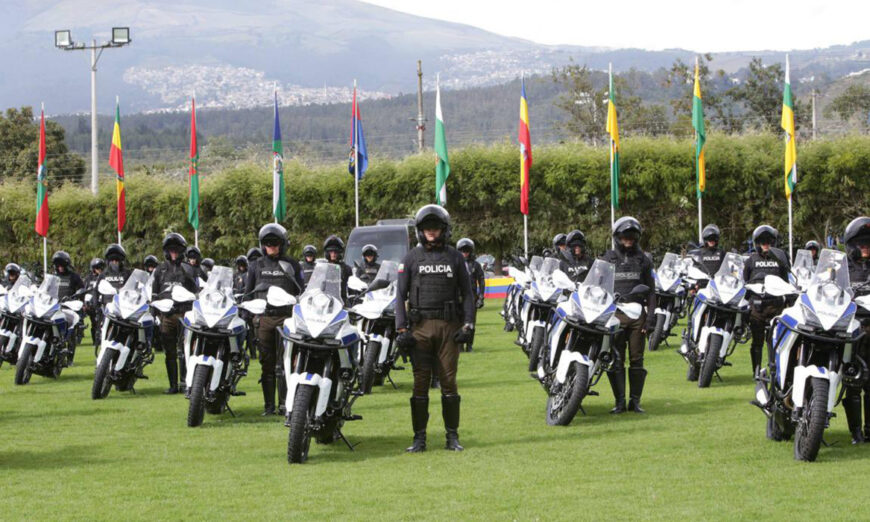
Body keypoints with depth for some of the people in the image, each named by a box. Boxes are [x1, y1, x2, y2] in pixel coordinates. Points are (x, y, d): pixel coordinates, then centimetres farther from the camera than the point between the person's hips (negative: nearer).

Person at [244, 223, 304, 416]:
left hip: (285, 318, -2)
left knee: (284, 365, -8)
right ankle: (268, 405, 6)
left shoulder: (292, 265, 9)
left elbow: (301, 292, 8)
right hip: (263, 319, 2)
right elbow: (248, 293, 19)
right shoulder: (257, 266, 16)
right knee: (267, 364, 3)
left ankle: (284, 403, -7)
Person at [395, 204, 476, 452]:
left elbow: (467, 292, 11)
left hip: (449, 327, 0)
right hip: (420, 327, 0)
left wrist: (468, 325, -1)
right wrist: (401, 329, -3)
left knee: (449, 381, 1)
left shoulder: (455, 257, 10)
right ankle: (419, 438, 3)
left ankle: (452, 436, 7)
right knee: (420, 382, -1)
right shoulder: (411, 258, 8)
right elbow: (400, 294, 6)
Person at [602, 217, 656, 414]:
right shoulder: (608, 259, 9)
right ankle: (619, 401, 1)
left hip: (637, 316, 1)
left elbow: (651, 291, 9)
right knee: (616, 360, -3)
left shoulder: (643, 260, 11)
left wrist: (650, 317, 0)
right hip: (615, 316, -1)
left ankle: (635, 400, 7)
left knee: (637, 360, 1)